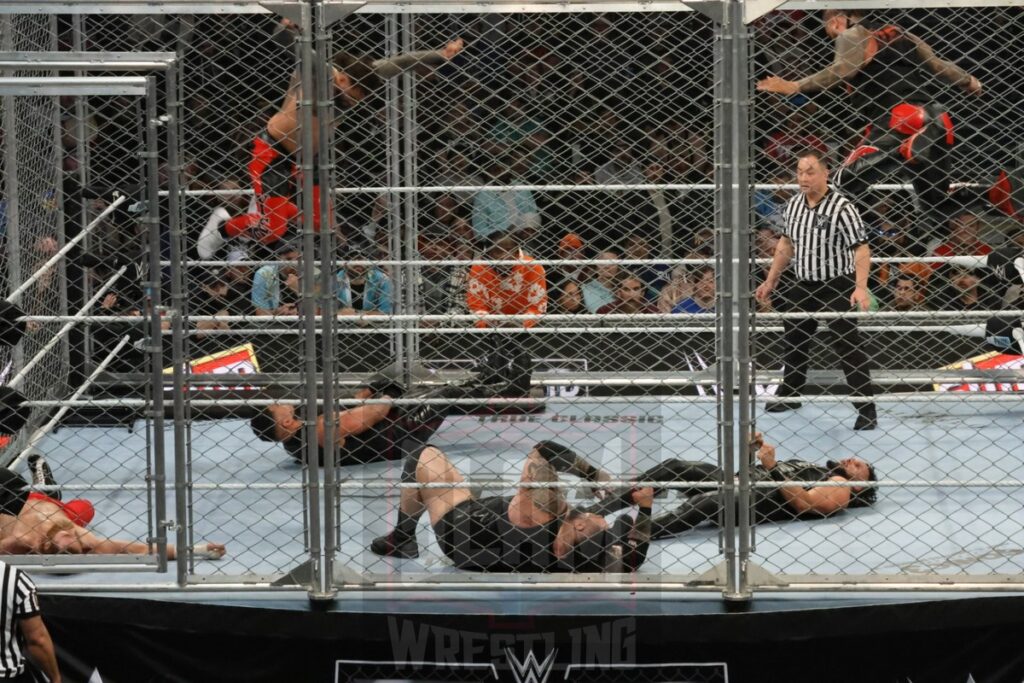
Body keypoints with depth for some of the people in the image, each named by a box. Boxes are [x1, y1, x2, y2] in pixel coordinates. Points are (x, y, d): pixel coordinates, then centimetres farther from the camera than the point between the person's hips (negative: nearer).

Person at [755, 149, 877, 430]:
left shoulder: (841, 207, -19)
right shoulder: (794, 205, 2)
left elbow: (861, 249, -22)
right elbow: (787, 243, 16)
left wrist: (861, 287, -34)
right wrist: (771, 281, 18)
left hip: (837, 288, -7)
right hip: (803, 286, 7)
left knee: (849, 347, -8)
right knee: (794, 341, 19)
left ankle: (866, 410, -4)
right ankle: (789, 395, 38)